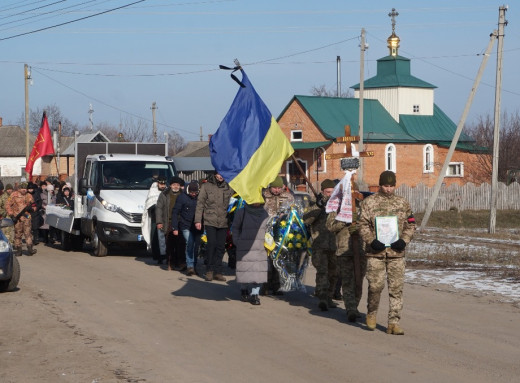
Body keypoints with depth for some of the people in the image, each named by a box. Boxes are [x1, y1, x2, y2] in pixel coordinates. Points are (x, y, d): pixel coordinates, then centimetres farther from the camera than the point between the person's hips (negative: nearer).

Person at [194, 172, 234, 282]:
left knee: (221, 246, 2)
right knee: (211, 243, -12)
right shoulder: (206, 186, 4)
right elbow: (200, 203, 4)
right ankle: (209, 270, 1)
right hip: (210, 221, -3)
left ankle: (217, 272, 10)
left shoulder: (229, 188, 11)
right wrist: (198, 220, -2)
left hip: (223, 222, 3)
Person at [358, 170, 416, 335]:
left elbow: (410, 224, 11)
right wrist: (372, 241, -14)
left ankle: (394, 322, 5)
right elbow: (363, 225, 1)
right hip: (376, 253, -2)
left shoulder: (403, 203, 11)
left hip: (396, 252, 2)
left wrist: (403, 240, -6)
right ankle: (371, 312, 23)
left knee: (396, 288, 0)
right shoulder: (369, 202, 4)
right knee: (376, 285, -5)